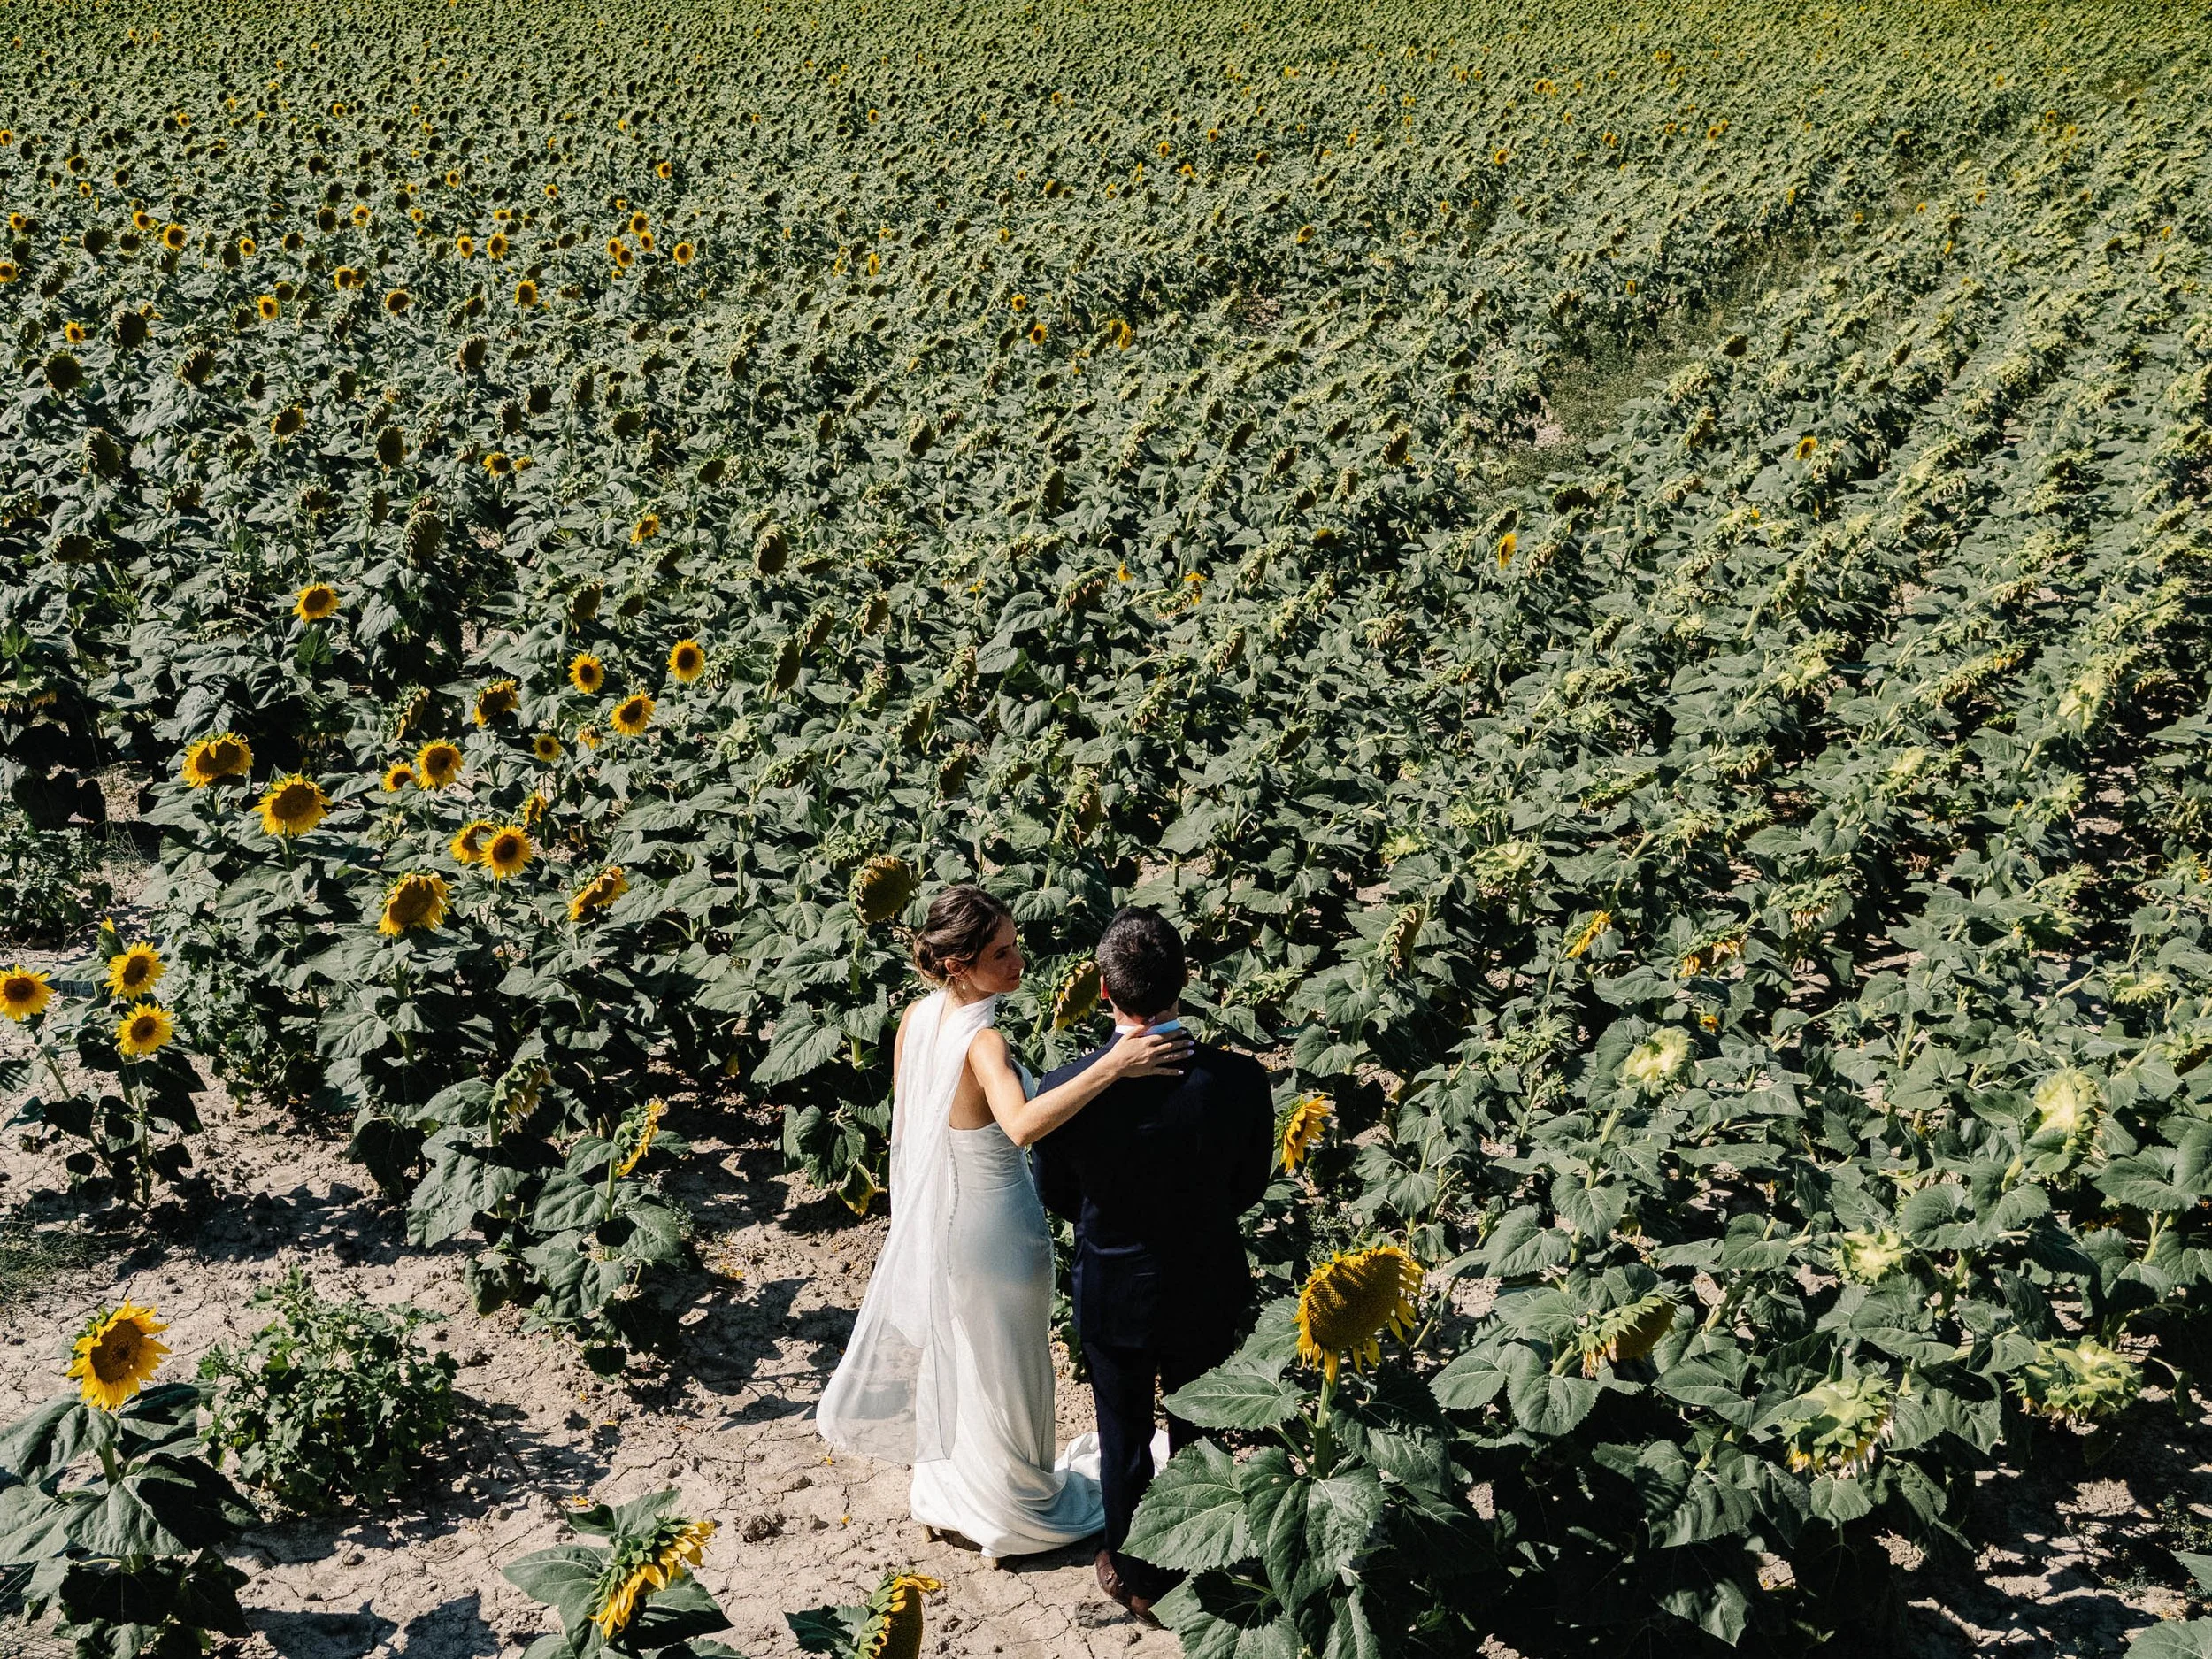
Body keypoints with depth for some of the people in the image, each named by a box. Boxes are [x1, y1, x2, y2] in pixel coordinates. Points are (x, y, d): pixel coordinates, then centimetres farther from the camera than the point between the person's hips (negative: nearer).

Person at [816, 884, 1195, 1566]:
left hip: (934, 1220, 8)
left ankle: (945, 1495, 47)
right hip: (994, 1226, -7)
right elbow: (1022, 1125, -51)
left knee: (949, 1355, 26)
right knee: (1001, 1374, 14)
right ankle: (1011, 1514, 34)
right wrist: (1113, 1069, -55)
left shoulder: (916, 1018, -8)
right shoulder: (983, 1043, -32)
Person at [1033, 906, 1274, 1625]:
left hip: (1113, 1291, -1)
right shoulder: (1239, 1079, -25)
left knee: (1124, 1437, 21)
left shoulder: (1067, 1089, -26)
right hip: (1207, 1289, 1)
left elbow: (1057, 1197, -8)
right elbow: (1249, 1187, -8)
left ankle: (1135, 1576, 39)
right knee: (1199, 1433, 23)